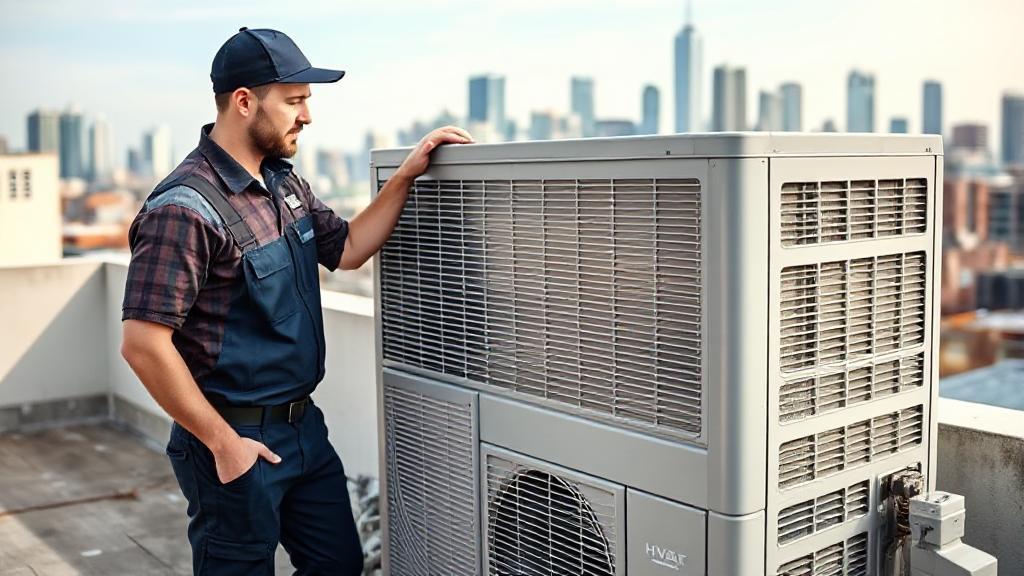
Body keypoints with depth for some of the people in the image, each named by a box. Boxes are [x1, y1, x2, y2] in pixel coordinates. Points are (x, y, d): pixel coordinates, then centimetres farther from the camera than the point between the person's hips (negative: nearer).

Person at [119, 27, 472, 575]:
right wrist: (222, 443, -18)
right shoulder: (185, 209, -21)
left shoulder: (283, 181, 7)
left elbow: (346, 250, 15)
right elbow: (144, 345, -23)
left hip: (302, 424, 9)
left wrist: (406, 175, 4)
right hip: (237, 439, -8)